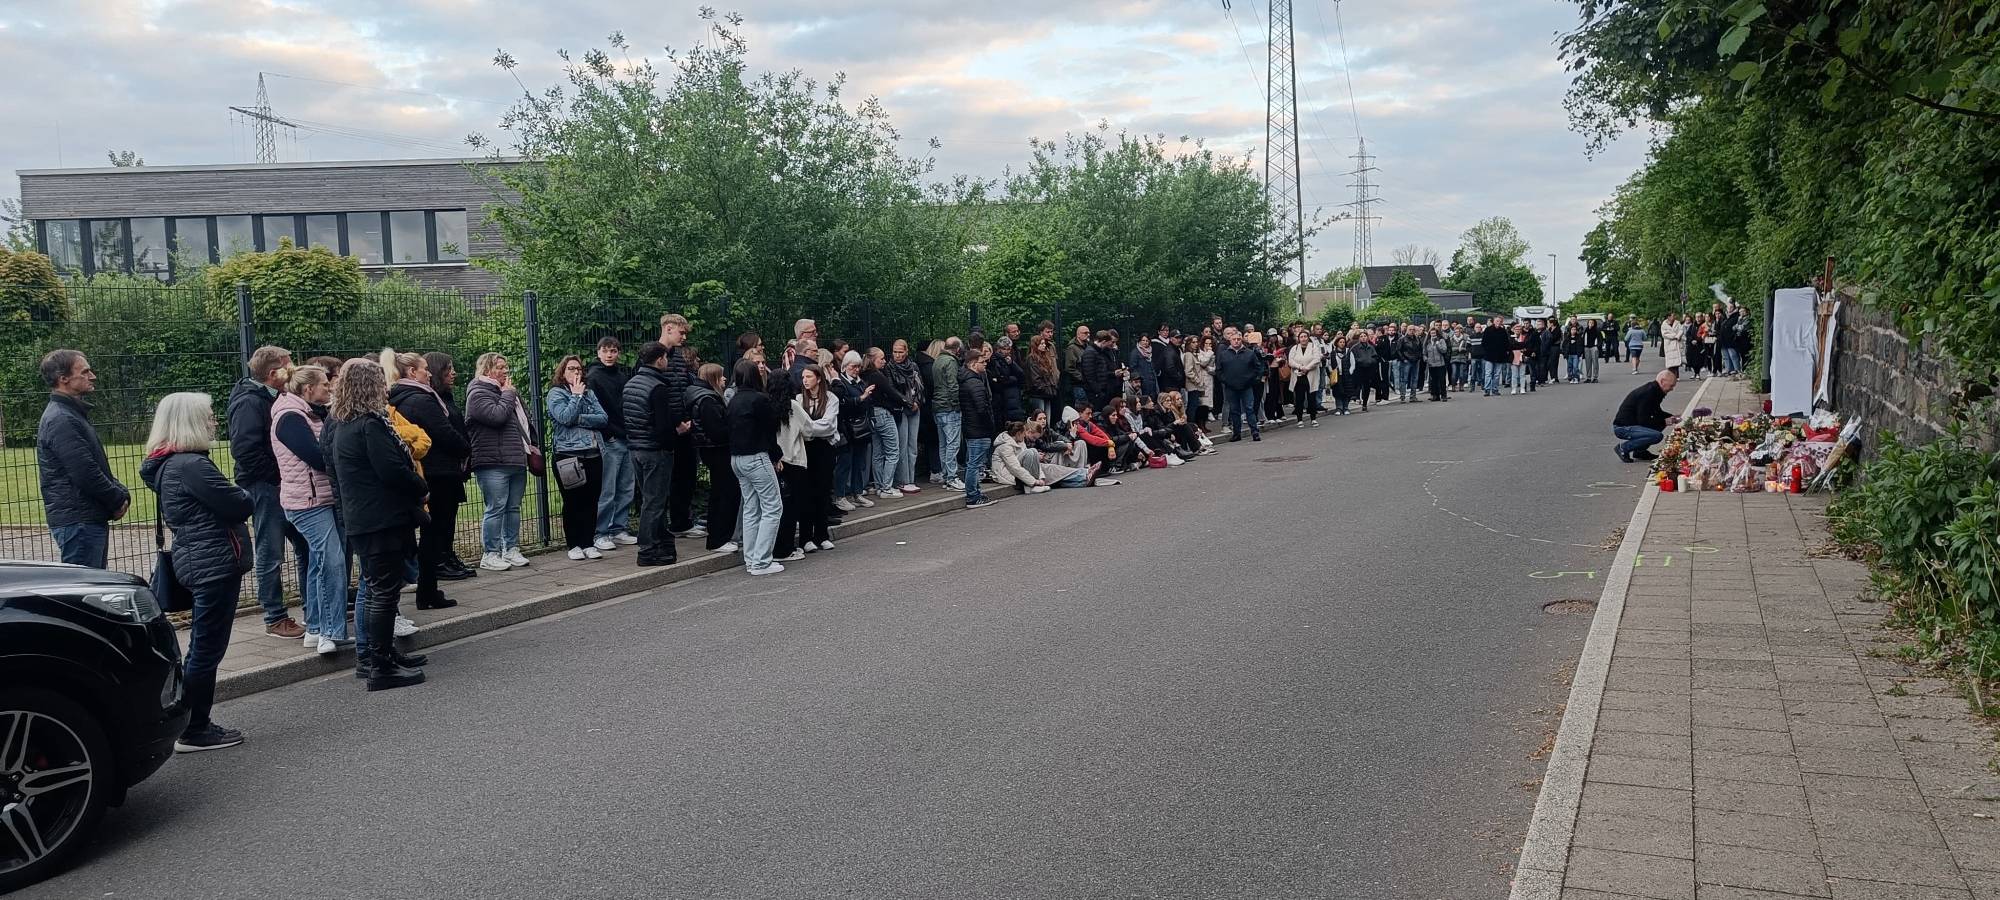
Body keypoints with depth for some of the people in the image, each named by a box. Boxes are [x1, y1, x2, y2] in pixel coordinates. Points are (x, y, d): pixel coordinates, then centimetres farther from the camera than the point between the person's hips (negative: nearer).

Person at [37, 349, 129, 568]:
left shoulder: (73, 414, 18)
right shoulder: (61, 420, -16)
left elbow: (98, 465, 22)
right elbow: (85, 474, -22)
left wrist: (120, 494, 7)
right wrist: (118, 500, -9)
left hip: (92, 517, 10)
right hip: (78, 520, -10)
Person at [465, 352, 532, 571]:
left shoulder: (508, 392, 20)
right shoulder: (478, 393, -6)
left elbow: (524, 418, 30)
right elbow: (497, 415, -22)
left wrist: (529, 446, 19)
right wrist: (507, 394, -8)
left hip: (517, 461, 8)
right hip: (493, 463, -8)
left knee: (514, 508, 11)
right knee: (496, 508, -7)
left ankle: (512, 549, 18)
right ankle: (490, 555, -1)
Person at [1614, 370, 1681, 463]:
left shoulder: (1654, 390, 11)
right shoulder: (1648, 393, -21)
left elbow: (1657, 412, 28)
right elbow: (1643, 421, -22)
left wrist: (1672, 417, 12)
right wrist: (1664, 422, -13)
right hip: (1622, 427, -11)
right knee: (1657, 436, -24)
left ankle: (1639, 451, 15)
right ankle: (1624, 448, -10)